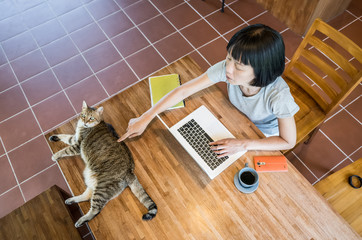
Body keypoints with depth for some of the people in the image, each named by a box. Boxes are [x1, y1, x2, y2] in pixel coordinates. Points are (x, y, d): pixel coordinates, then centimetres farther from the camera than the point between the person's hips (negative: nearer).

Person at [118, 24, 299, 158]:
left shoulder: (278, 95, -42)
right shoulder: (226, 68, -34)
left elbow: (288, 142, -28)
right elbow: (184, 91, -28)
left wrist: (243, 144, -38)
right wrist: (145, 118, -29)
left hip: (264, 135, -3)